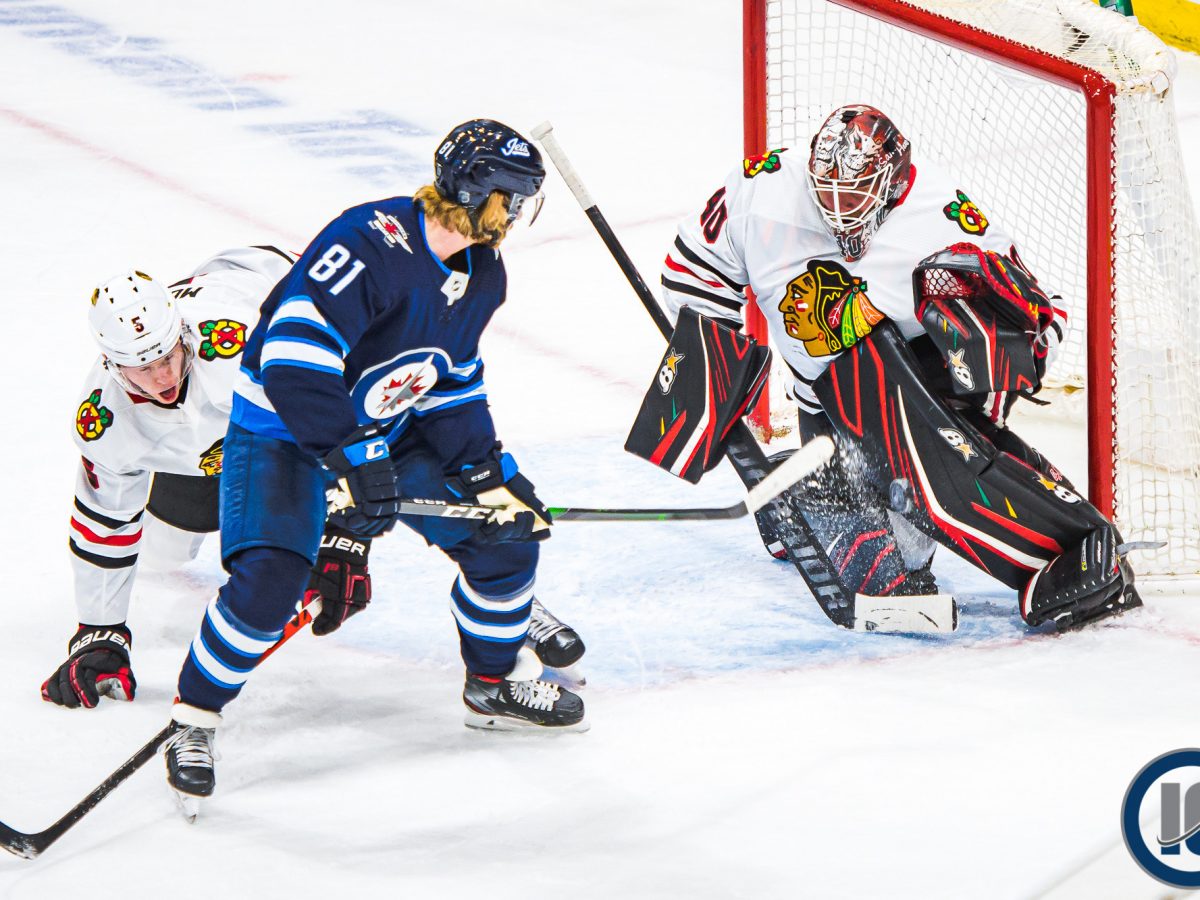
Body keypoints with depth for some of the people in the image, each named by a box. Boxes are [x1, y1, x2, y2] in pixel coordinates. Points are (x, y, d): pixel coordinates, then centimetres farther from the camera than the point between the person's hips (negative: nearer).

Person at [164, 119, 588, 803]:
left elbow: (453, 382, 8)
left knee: (507, 532, 4)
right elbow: (294, 358, -37)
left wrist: (490, 472, -1)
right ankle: (195, 720, -4)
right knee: (269, 579, -26)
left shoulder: (482, 274, -2)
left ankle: (496, 684, 27)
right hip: (284, 429, -8)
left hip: (392, 429, 8)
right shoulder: (370, 245, -31)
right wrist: (353, 463, -37)